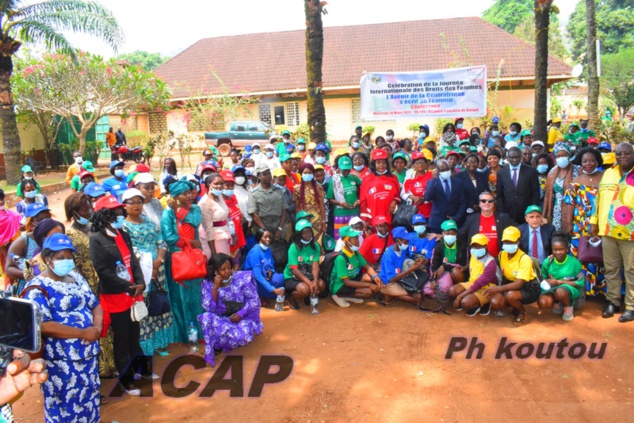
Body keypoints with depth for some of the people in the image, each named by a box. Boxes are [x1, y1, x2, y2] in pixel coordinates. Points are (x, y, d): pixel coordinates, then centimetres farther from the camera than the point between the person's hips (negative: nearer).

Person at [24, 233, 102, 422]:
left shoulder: (76, 277, 8)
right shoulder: (37, 288, -14)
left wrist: (97, 326, -10)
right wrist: (83, 333, -22)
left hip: (88, 353, 7)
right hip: (62, 361, -7)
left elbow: (95, 304, 11)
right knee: (65, 406, 7)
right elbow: (43, 325, -23)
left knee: (89, 400, 19)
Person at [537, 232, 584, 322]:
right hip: (553, 289, 3)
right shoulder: (547, 262, -4)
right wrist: (547, 282, -17)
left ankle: (568, 307, -3)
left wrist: (559, 282, -17)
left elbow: (580, 283, -9)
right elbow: (543, 279, 9)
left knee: (560, 292, -40)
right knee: (542, 303, -28)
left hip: (571, 289, -3)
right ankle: (558, 304, 9)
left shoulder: (574, 262, -11)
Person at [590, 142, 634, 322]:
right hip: (608, 230, 4)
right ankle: (612, 301, 25)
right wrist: (594, 222, 12)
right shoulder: (608, 173, 11)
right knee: (611, 269, 13)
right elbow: (599, 198, 14)